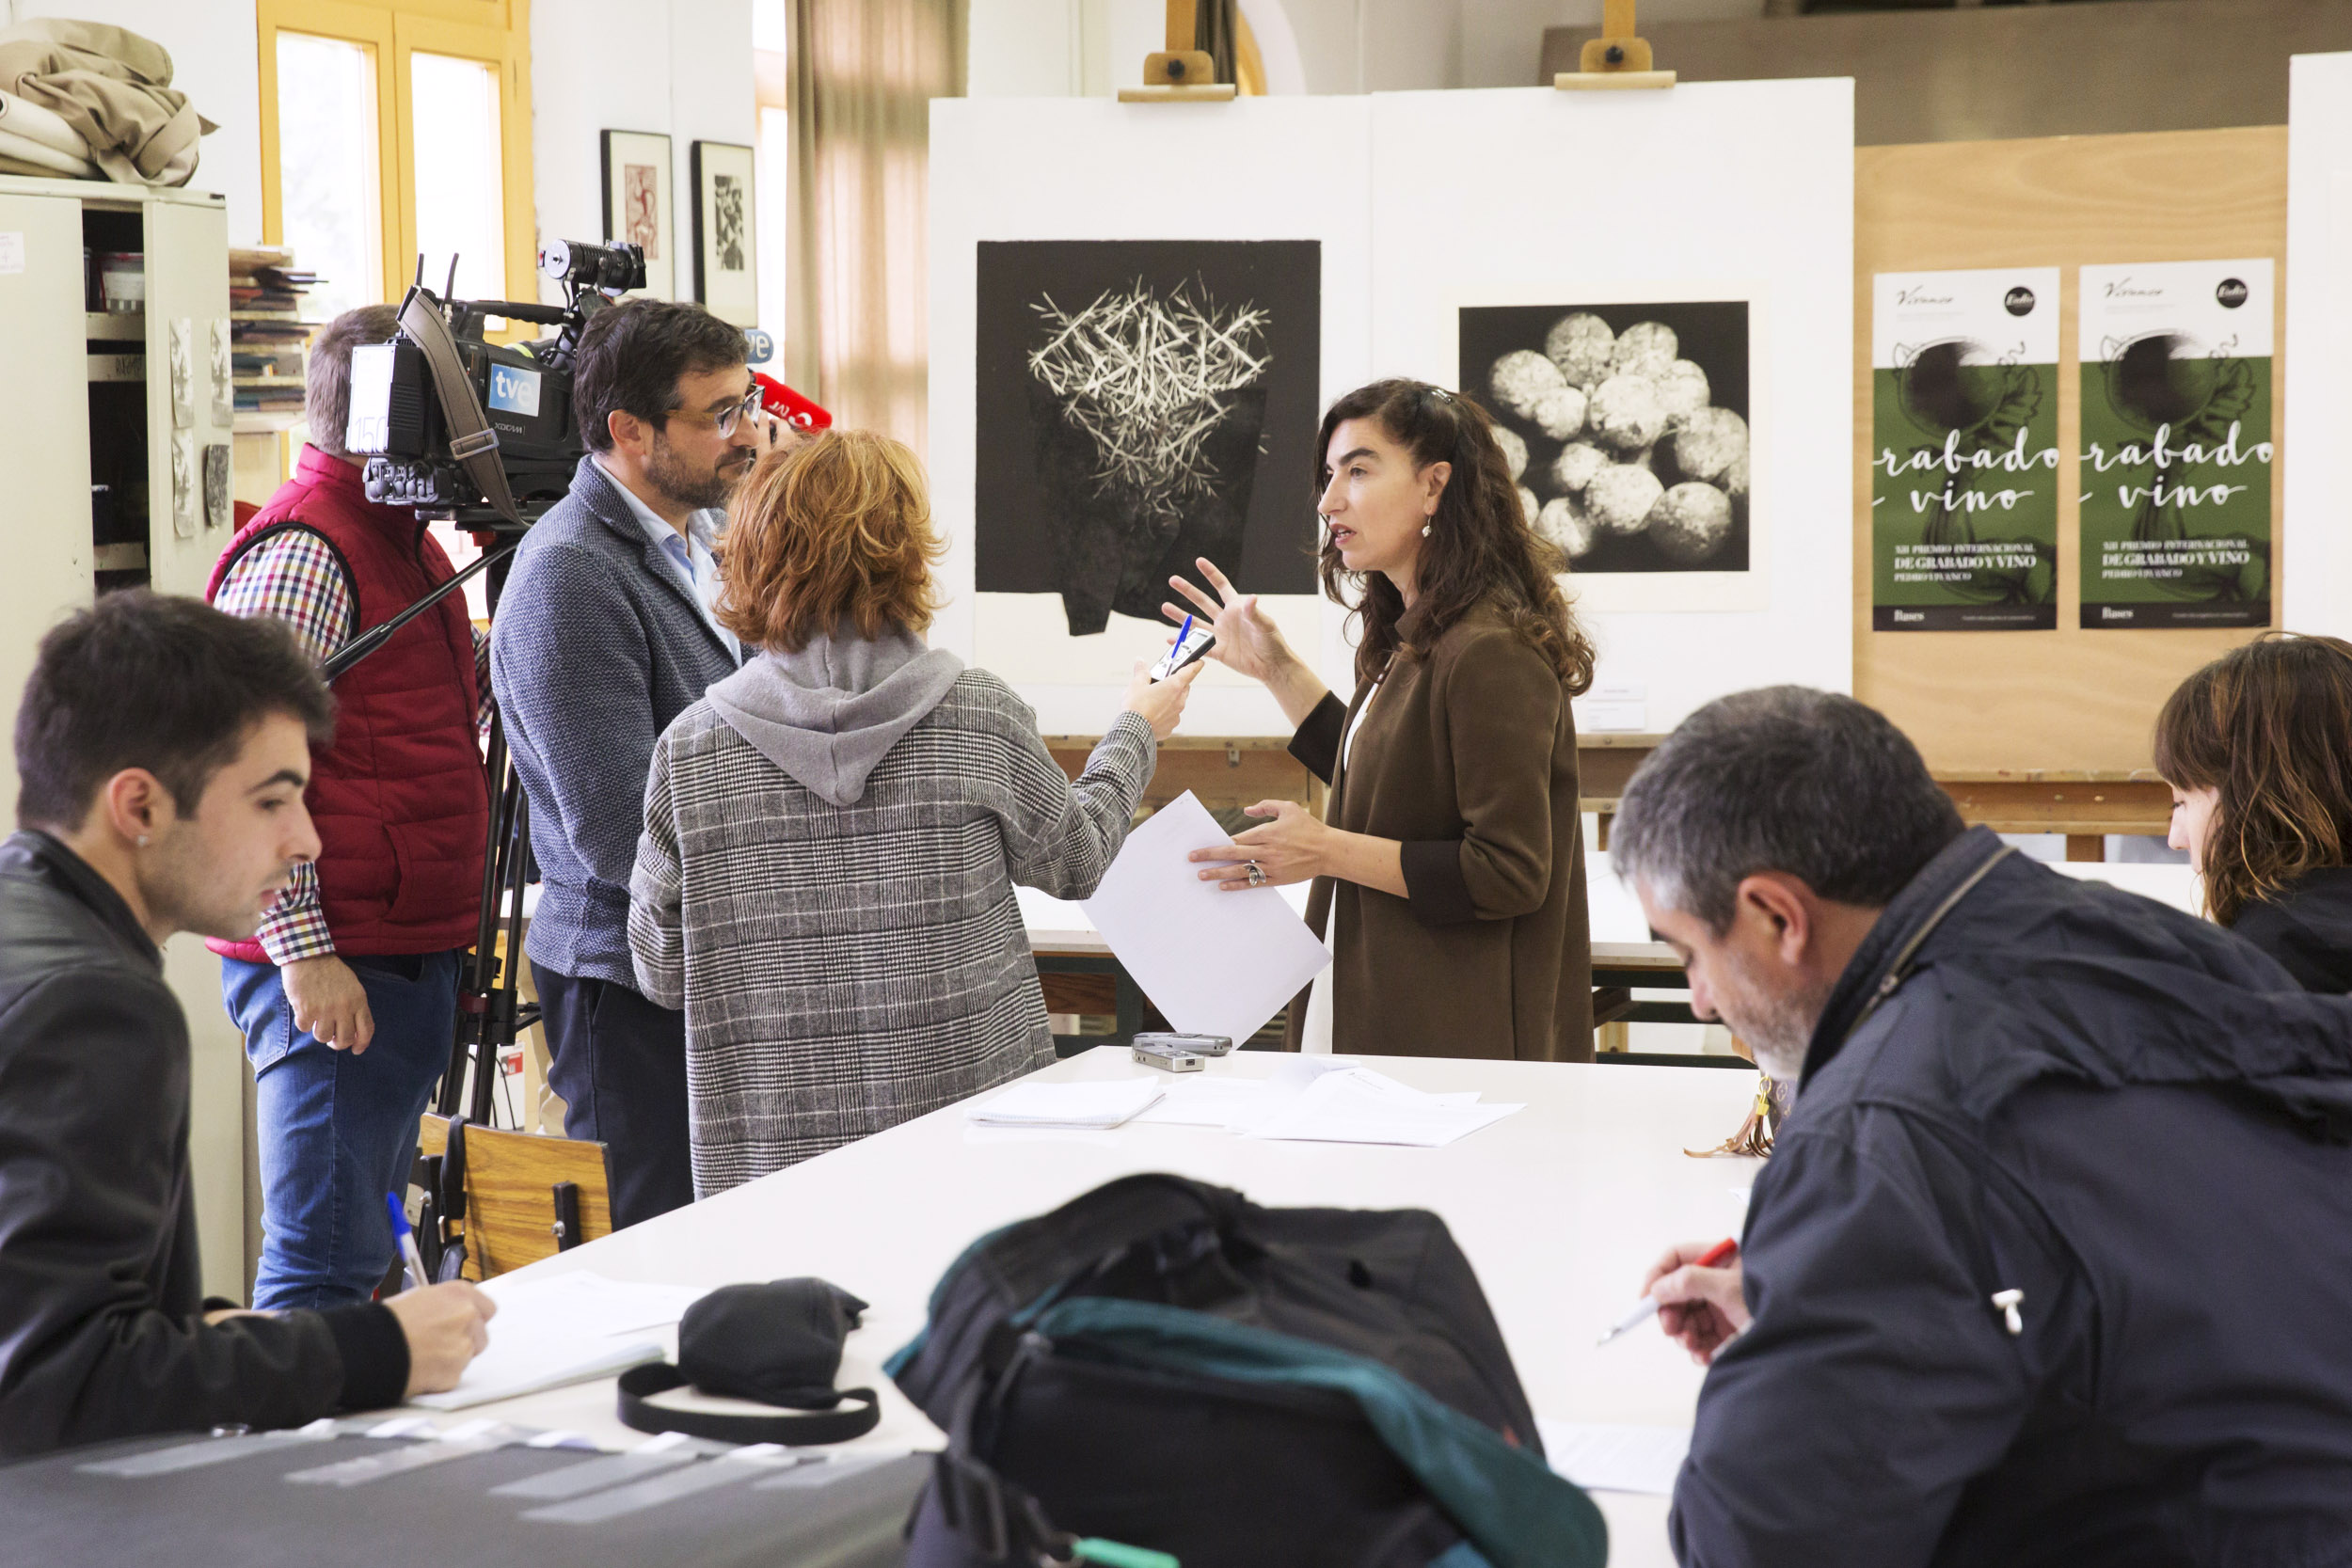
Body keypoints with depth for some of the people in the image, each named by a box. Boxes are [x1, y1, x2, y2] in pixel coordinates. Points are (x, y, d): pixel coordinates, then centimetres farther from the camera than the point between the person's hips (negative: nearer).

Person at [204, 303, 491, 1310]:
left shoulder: (399, 539, 18)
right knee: (327, 1269, -9)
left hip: (408, 955, 11)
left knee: (365, 1254, 15)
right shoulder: (302, 553, -14)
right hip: (336, 969, -11)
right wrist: (302, 951, -23)